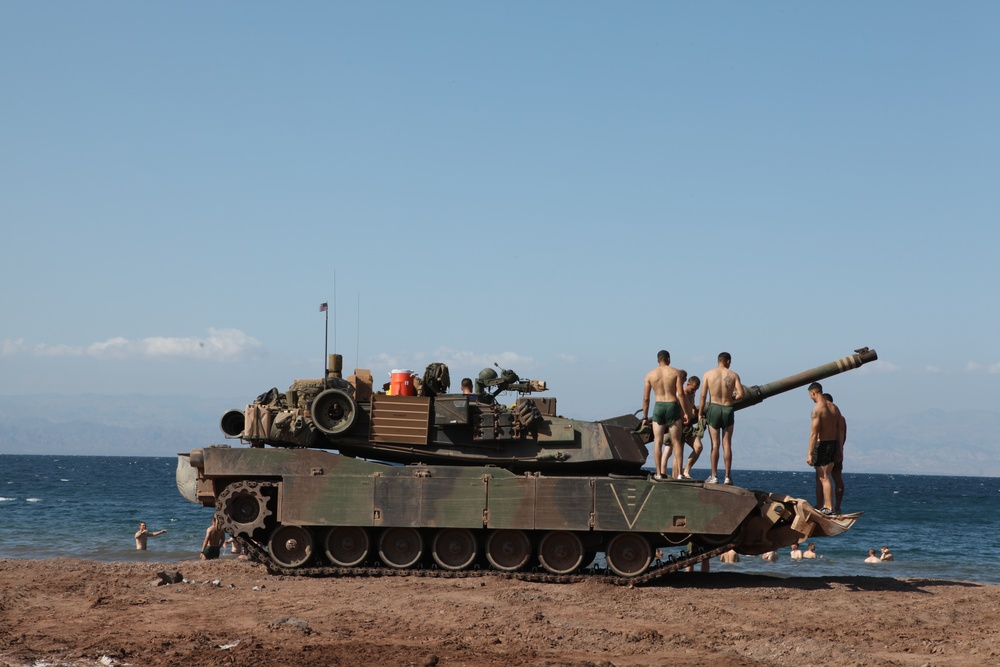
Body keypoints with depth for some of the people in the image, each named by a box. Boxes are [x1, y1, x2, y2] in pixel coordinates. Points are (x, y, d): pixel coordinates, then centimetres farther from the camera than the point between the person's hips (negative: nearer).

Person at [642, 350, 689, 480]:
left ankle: (659, 473, 1)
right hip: (673, 406, -1)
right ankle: (678, 474, 0)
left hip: (658, 407, 1)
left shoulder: (650, 375, 5)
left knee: (657, 442, 6)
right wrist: (685, 413, -4)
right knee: (676, 442, 5)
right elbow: (680, 394, -7)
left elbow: (646, 398, 4)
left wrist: (645, 417, 11)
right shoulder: (675, 372, 1)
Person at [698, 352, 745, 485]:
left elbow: (703, 395, -4)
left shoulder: (708, 374, -1)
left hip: (714, 409, 0)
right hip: (728, 409, 0)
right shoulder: (733, 375, 0)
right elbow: (741, 394, -8)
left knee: (715, 444, 3)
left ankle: (714, 476, 1)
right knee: (727, 444, 5)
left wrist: (700, 412, 4)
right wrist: (732, 399, 12)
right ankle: (728, 476, 5)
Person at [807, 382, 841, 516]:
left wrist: (810, 453, -18)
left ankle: (829, 509, -4)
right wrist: (838, 449, 19)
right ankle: (826, 505, 22)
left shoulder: (817, 409, -16)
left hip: (822, 444, -8)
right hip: (833, 443, 8)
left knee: (824, 478, -4)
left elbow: (814, 433, -19)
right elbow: (839, 430, 13)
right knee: (824, 477, 17)